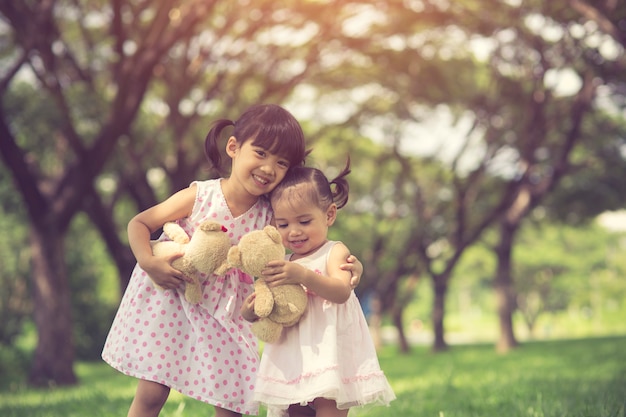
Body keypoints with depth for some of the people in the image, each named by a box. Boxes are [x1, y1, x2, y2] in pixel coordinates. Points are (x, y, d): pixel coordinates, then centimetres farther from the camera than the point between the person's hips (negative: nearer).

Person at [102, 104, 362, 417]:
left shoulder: (268, 216, -11)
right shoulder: (199, 196, -18)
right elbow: (139, 223, -8)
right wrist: (149, 263, -26)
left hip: (222, 314, 3)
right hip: (170, 302, -3)